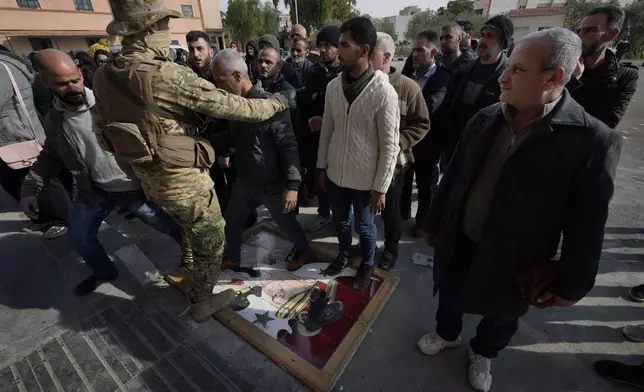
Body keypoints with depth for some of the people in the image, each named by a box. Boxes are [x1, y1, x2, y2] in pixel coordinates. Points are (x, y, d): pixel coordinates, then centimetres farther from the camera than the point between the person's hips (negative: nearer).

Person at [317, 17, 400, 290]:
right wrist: (321, 167, 9)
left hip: (365, 180, -4)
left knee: (365, 227, 16)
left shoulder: (384, 93, -16)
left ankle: (367, 266, 43)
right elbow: (327, 130, 7)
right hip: (336, 174, 5)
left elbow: (390, 145, -13)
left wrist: (381, 187, -12)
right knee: (340, 221, 22)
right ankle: (343, 255, 50)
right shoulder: (333, 86, -1)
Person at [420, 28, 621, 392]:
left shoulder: (593, 140, -18)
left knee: (500, 317, 24)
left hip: (514, 263, -2)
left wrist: (571, 285, -5)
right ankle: (447, 334, 57)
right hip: (458, 243, 3)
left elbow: (587, 225, -11)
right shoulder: (485, 119, -8)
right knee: (450, 298, 25)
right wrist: (435, 224, 7)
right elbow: (453, 176, 0)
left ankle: (483, 353, 56)